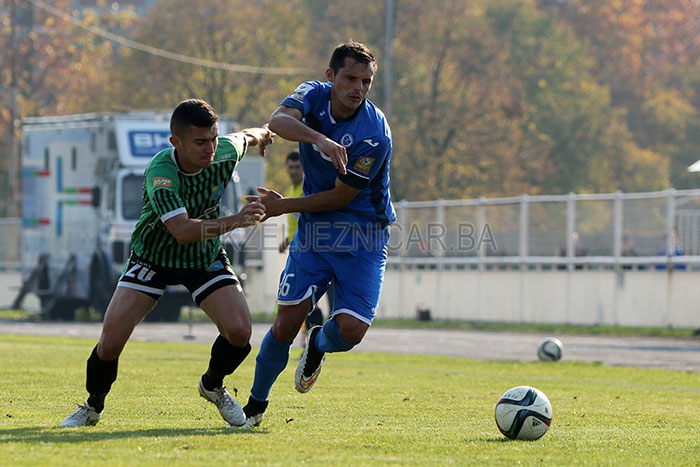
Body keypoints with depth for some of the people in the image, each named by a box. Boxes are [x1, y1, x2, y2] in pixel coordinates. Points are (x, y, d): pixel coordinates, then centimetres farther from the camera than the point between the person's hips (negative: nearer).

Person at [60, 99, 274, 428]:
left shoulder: (226, 153, -19)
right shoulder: (160, 172, -34)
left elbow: (245, 136, 7)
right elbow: (182, 230, -44)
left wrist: (261, 135, 31)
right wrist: (234, 221, -56)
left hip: (205, 256, 3)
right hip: (153, 256, -3)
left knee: (239, 331, -17)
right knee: (111, 342, -13)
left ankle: (212, 386, 16)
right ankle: (93, 406, 18)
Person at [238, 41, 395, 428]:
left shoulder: (374, 134, -20)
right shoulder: (314, 95, -6)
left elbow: (340, 197, -15)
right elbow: (278, 121, -29)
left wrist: (282, 206, -10)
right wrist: (319, 138, -47)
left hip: (362, 238, -3)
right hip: (314, 231, 3)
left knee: (351, 330, -16)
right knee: (287, 321, -6)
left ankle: (318, 347, 23)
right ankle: (256, 404, 15)